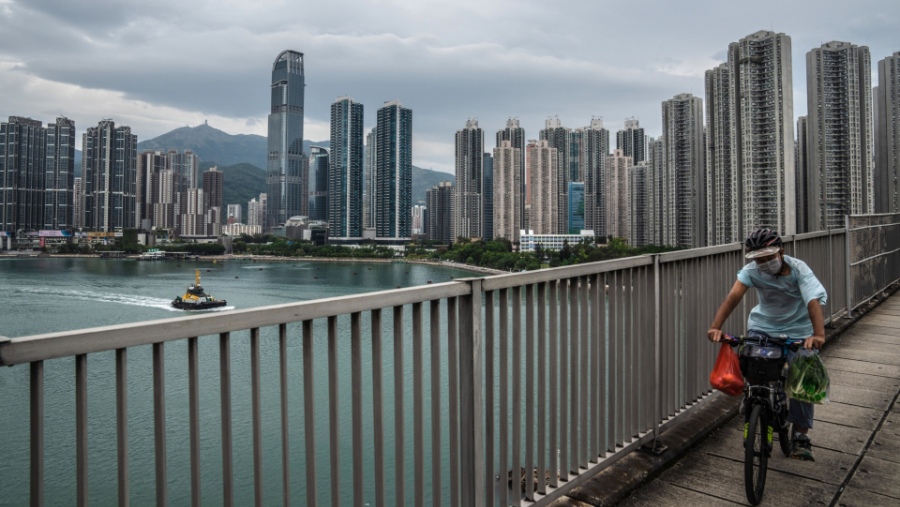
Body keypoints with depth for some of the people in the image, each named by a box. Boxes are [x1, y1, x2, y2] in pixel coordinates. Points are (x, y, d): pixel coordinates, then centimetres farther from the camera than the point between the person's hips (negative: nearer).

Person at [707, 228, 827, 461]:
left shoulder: (798, 269, -21)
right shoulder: (752, 271, -19)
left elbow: (813, 302, -34)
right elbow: (733, 296, -32)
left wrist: (818, 334, -51)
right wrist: (715, 327, -47)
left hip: (797, 331, -1)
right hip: (763, 327, 2)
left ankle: (801, 437, 8)